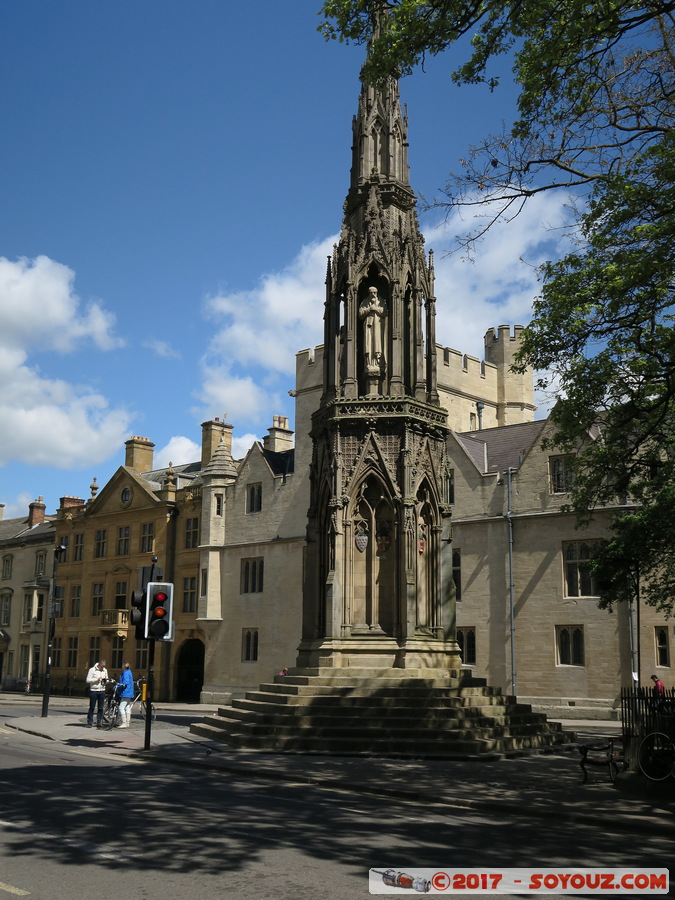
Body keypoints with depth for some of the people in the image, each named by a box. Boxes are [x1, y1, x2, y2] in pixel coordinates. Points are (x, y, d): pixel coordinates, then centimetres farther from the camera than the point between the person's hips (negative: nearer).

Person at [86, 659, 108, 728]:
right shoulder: (92, 670, -4)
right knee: (92, 707, 0)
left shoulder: (105, 670, 12)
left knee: (100, 708, 3)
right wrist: (96, 679, -18)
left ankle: (99, 723, 8)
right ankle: (90, 723, 7)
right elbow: (88, 680, -8)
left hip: (102, 691, 4)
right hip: (93, 691, -4)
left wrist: (106, 680, -2)